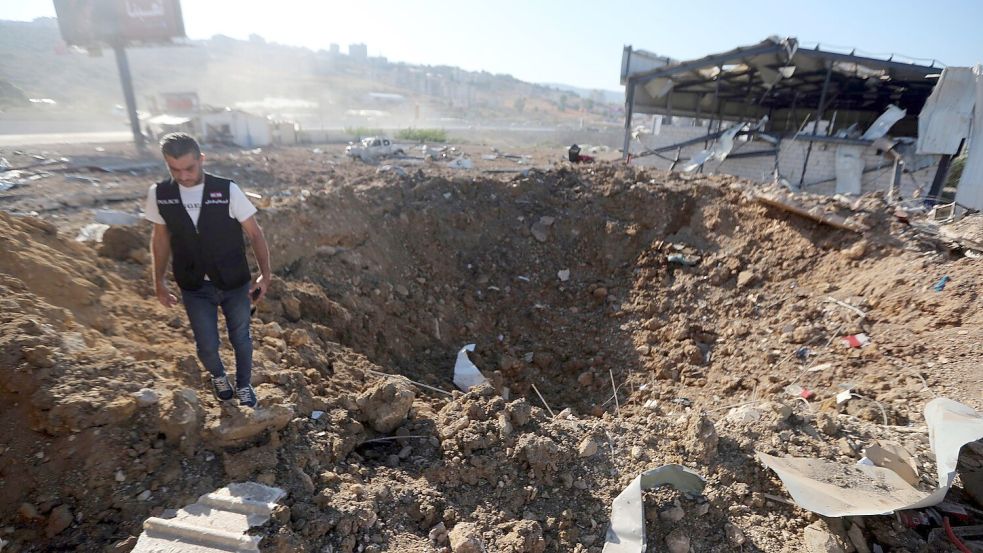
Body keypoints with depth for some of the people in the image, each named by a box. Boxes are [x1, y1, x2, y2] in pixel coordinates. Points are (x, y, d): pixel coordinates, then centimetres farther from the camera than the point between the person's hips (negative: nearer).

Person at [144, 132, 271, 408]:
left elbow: (255, 233, -10)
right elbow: (161, 239, 6)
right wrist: (159, 282, 9)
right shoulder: (158, 194, -8)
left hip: (235, 284, -1)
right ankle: (218, 376, 45)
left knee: (241, 339, 15)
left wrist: (265, 274, -17)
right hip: (195, 288, 2)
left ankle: (244, 385, 41)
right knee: (207, 346, 10)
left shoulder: (227, 190, -16)